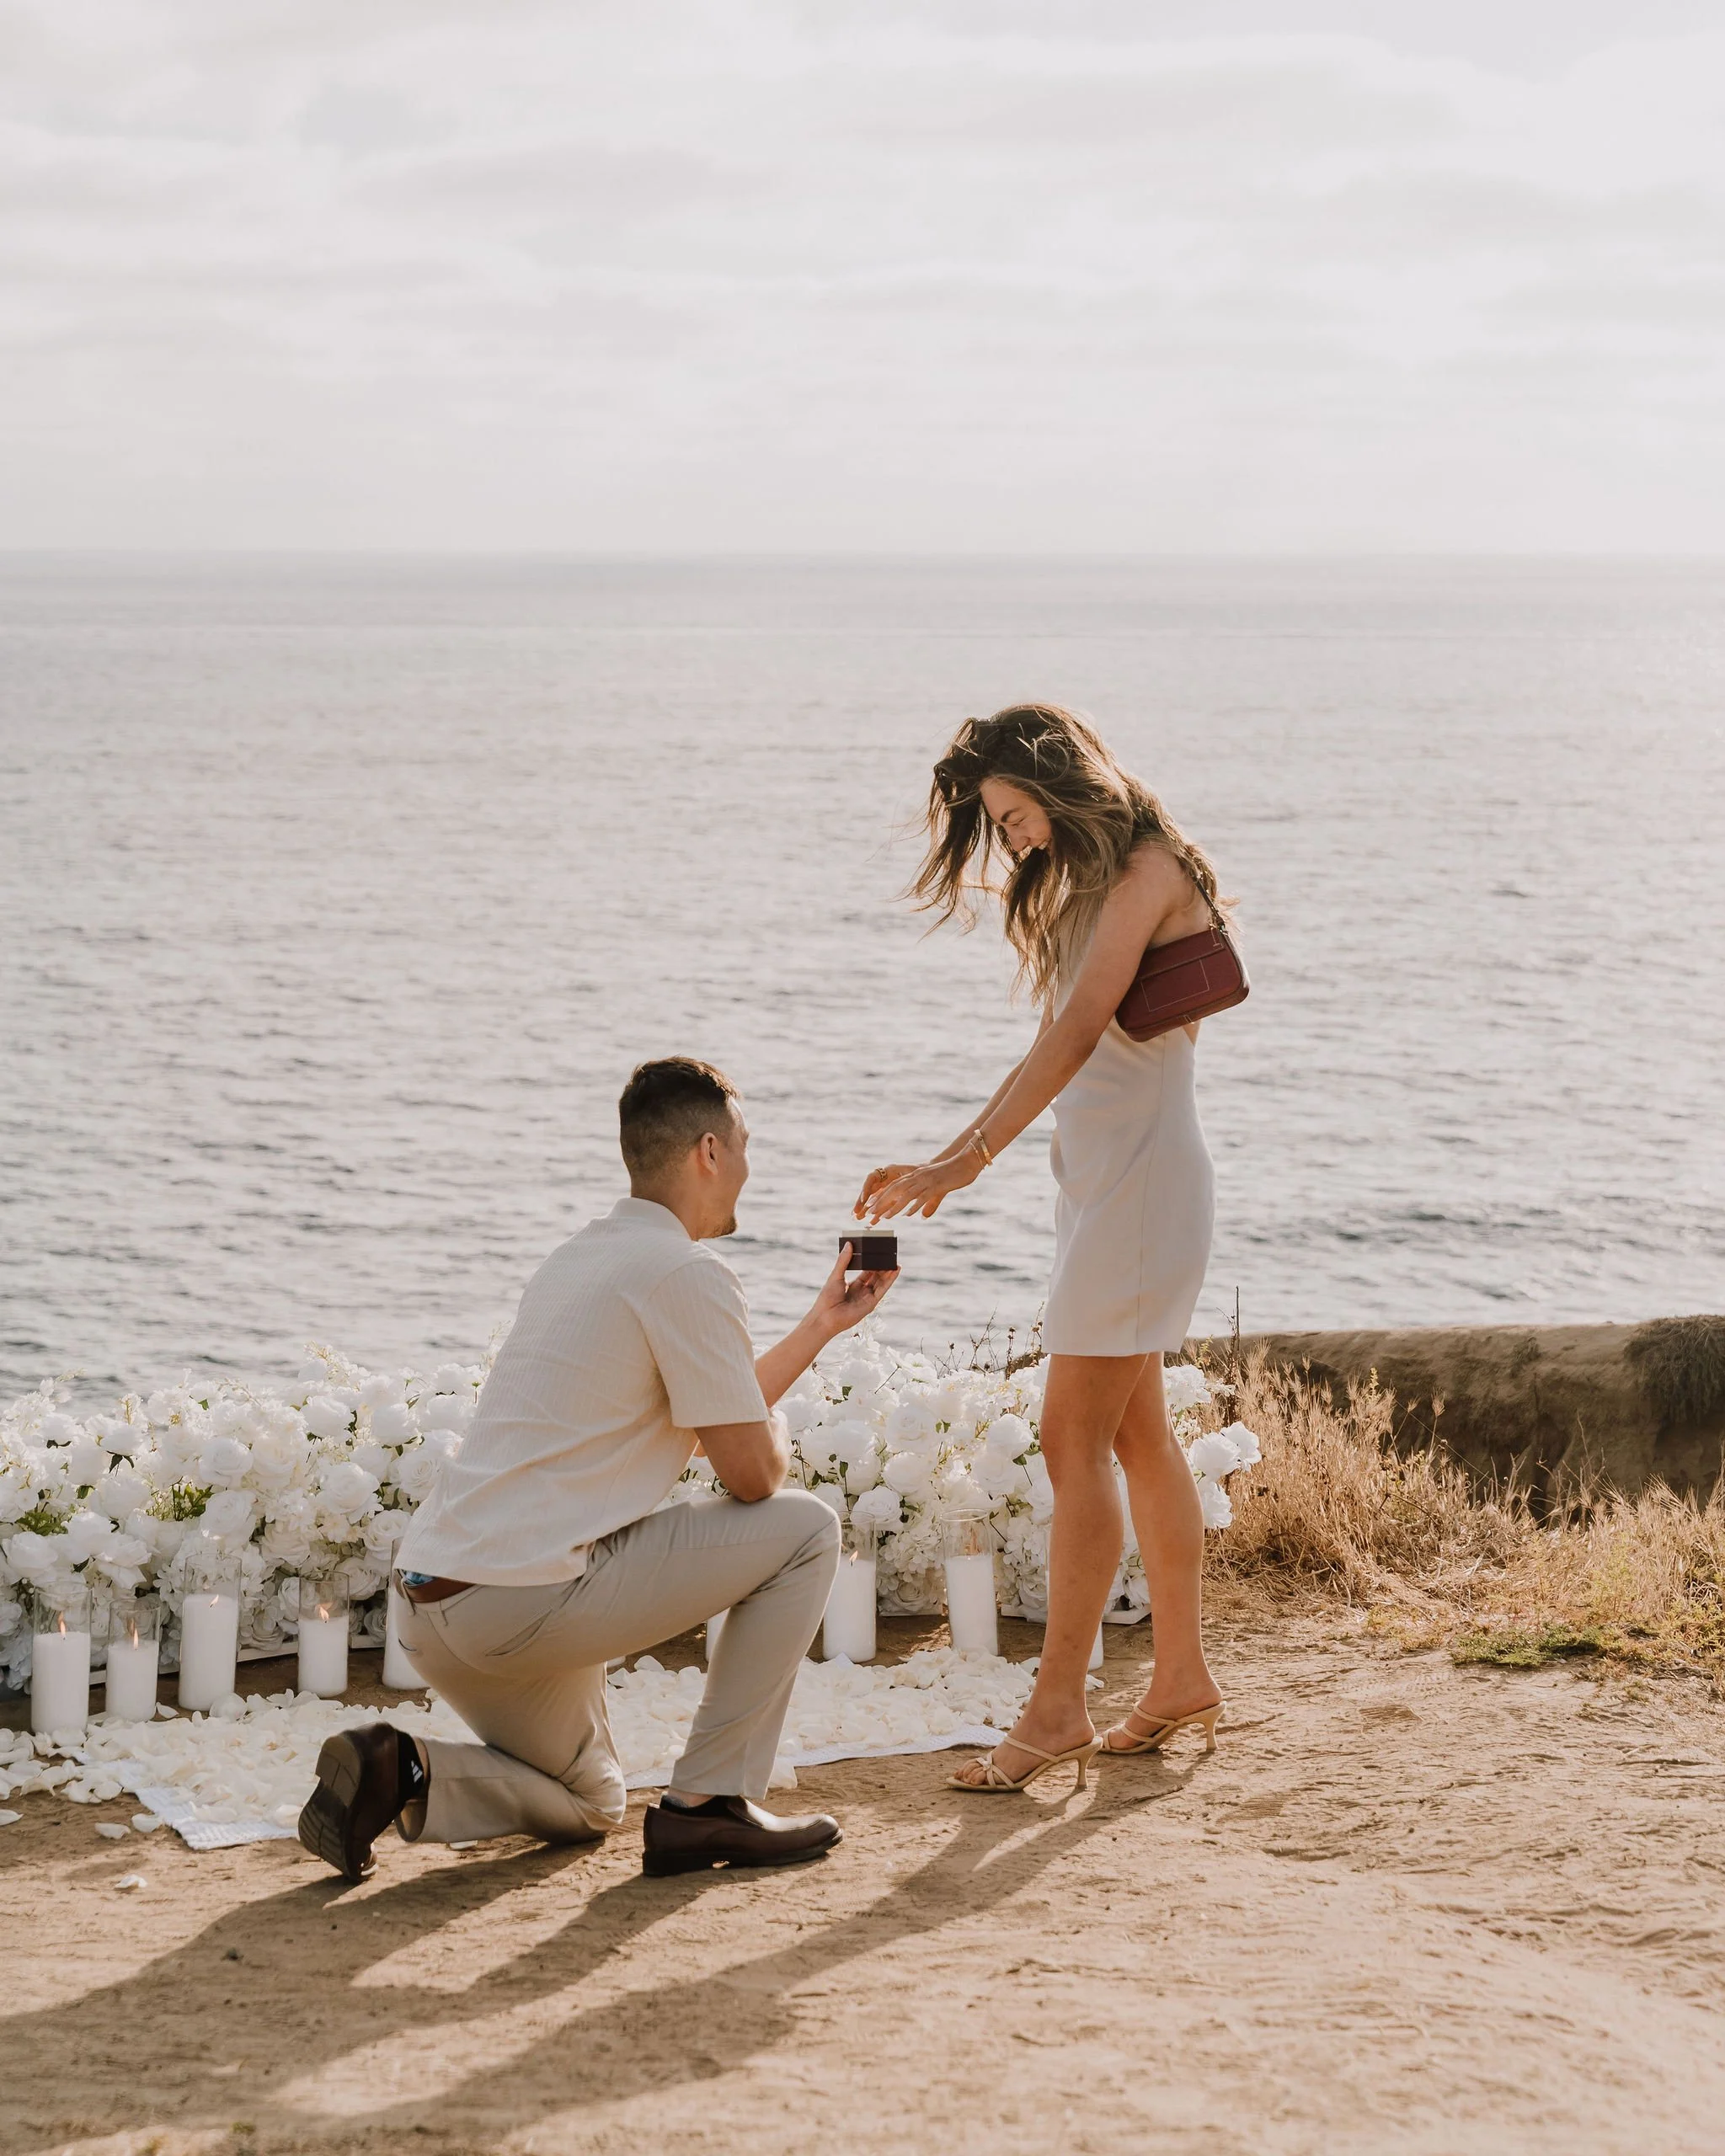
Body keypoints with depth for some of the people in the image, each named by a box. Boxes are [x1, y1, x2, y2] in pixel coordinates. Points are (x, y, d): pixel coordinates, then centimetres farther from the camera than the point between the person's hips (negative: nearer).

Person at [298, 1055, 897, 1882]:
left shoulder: (581, 1257, 20)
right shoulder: (686, 1274, -9)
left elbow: (710, 1414, 30)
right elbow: (751, 1472, -7)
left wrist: (819, 1326, 35)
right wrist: (778, 1438, 16)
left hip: (427, 1600, 9)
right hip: (524, 1594, -9)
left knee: (587, 1806, 30)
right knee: (803, 1530, 2)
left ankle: (401, 1775, 3)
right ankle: (705, 1804, 2)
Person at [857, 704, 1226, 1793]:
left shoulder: (1148, 869, -13)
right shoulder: (1088, 887, 17)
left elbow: (1080, 1033, -23)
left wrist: (971, 1160, -28)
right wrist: (951, 1159, 13)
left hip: (1142, 1171, -10)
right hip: (1102, 1173, 10)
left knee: (1076, 1438, -10)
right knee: (1136, 1429, 12)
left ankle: (1060, 1706, -7)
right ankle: (1184, 1674, 19)